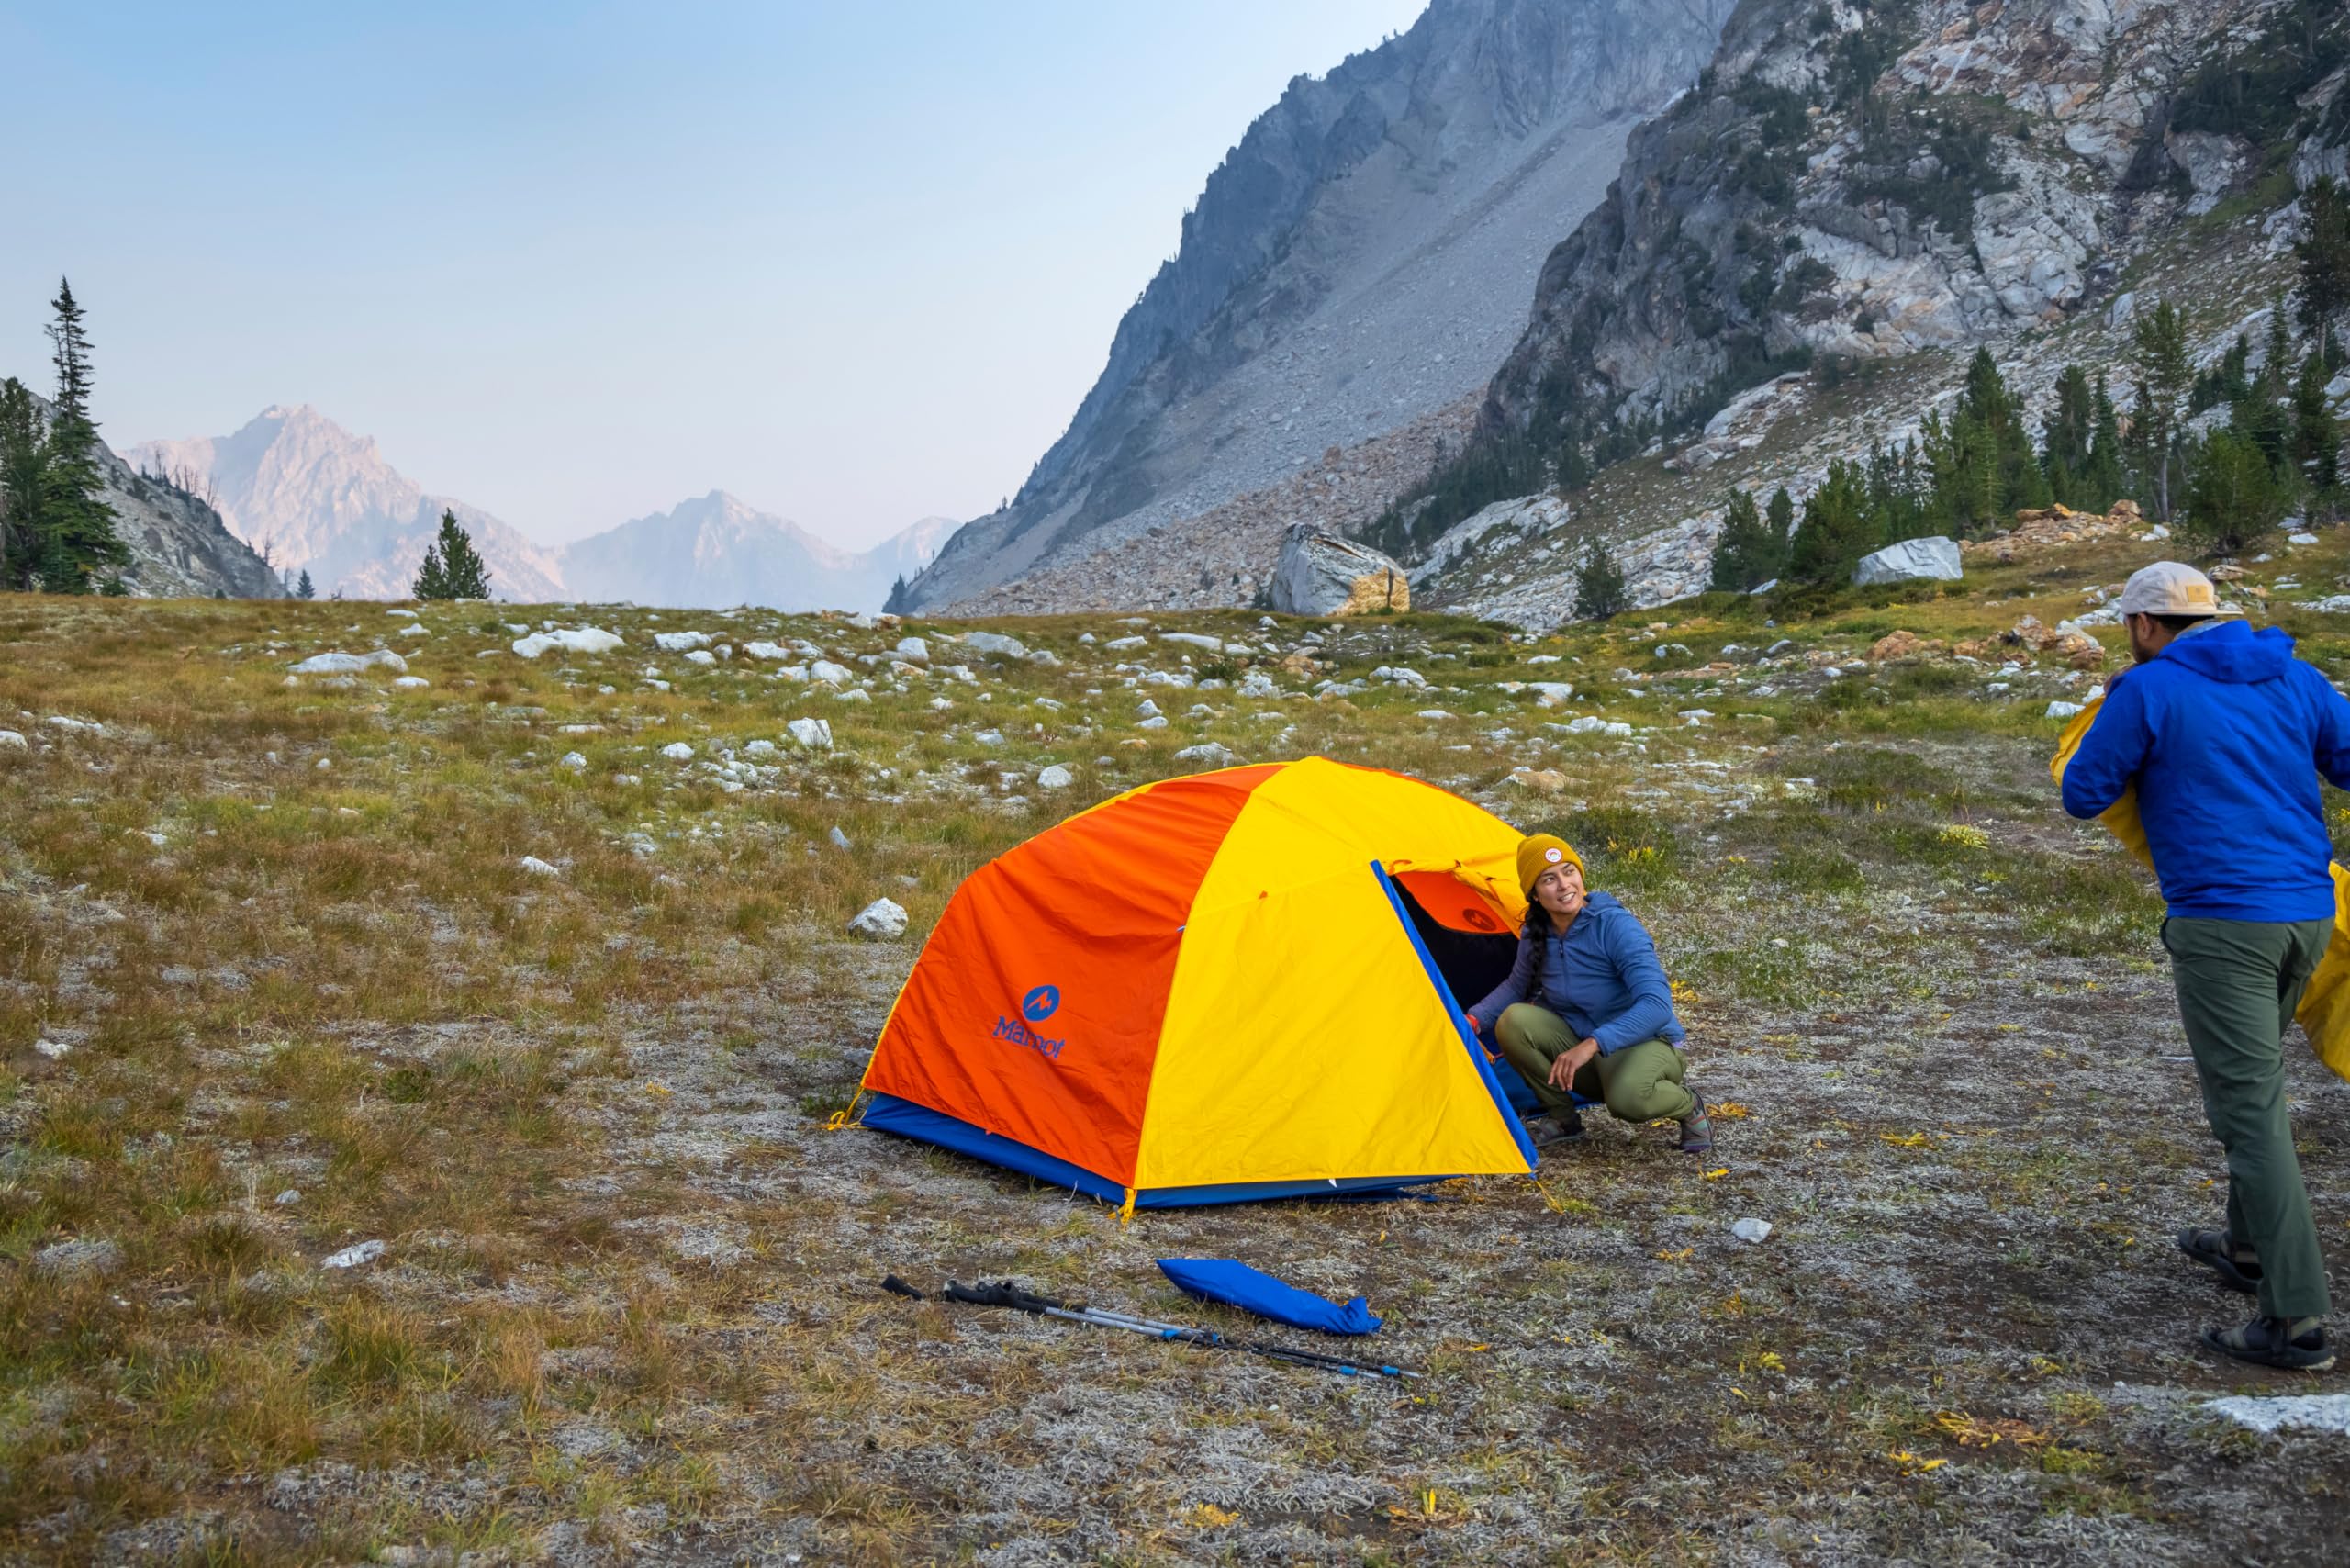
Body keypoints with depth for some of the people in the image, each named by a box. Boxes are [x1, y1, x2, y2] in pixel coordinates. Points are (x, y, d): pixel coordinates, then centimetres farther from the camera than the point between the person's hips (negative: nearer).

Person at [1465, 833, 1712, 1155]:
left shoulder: (1617, 926, -23)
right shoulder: (1535, 937, -4)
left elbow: (1657, 1004, -32)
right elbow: (1516, 987, 16)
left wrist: (1593, 1044, -42)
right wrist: (1474, 1020, -4)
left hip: (1646, 1044, -5)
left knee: (1627, 1098, -40)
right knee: (1513, 1021, -21)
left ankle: (1688, 1107, -3)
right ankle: (1564, 1117, -2)